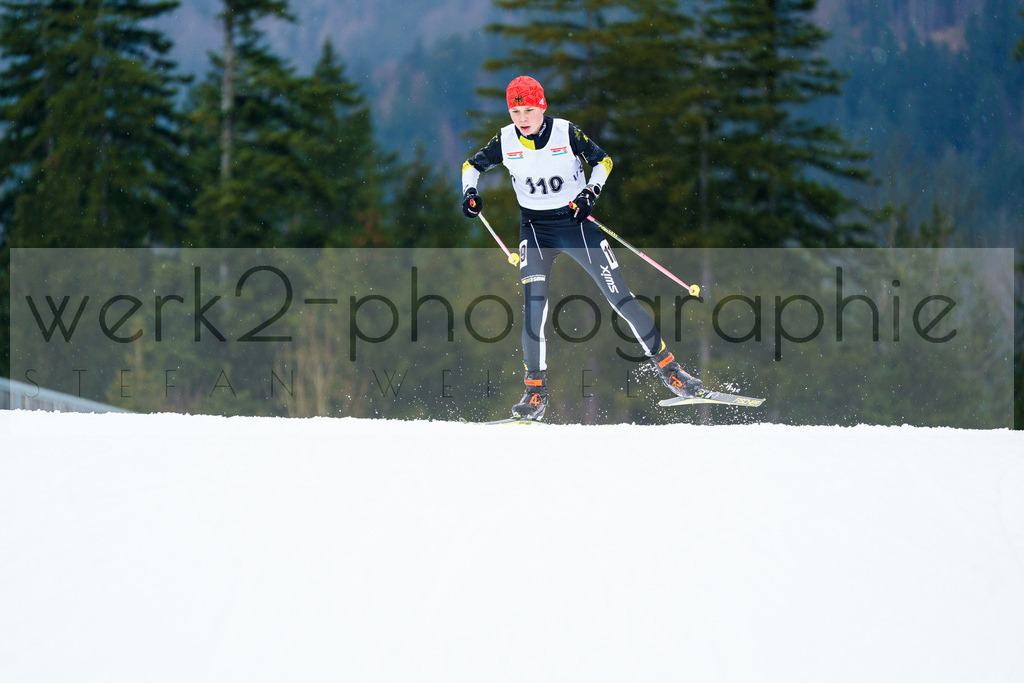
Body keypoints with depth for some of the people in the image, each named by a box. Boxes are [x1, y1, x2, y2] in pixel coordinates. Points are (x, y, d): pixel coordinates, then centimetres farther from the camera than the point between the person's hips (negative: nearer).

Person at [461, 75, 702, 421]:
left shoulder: (567, 133, -12)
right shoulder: (505, 141, -7)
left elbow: (603, 160, 1)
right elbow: (473, 164, 10)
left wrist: (592, 191, -16)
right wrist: (470, 191, -10)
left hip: (577, 222, -1)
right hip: (535, 228, 1)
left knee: (621, 298, -2)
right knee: (534, 307, -18)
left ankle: (667, 366, 10)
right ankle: (536, 392, -10)